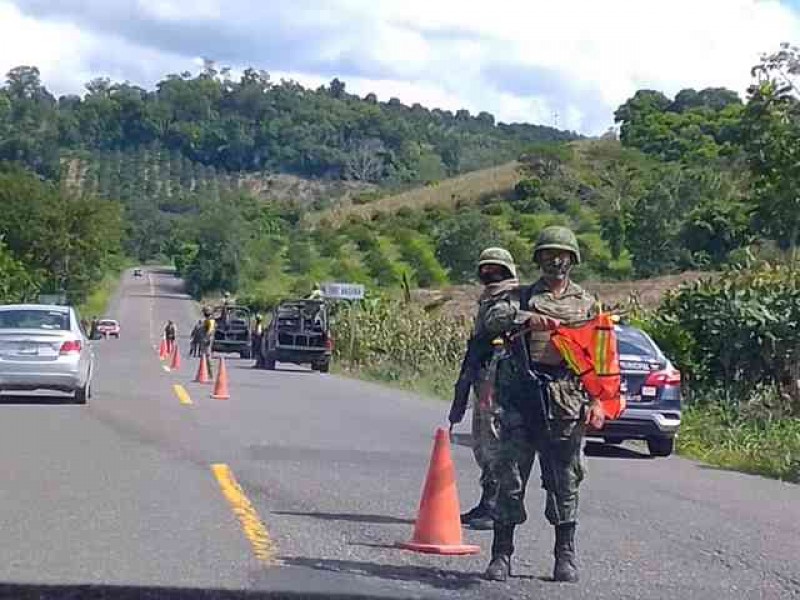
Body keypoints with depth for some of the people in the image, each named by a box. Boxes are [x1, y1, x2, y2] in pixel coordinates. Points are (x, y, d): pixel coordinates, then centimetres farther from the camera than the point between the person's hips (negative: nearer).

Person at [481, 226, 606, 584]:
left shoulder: (586, 305, 13)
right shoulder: (521, 297, 11)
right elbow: (492, 319, -9)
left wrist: (596, 400, -3)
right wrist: (527, 319, -26)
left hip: (566, 405, 1)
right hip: (521, 399, 0)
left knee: (565, 482, 5)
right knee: (510, 478, -1)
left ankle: (565, 557, 15)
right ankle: (501, 555, 6)